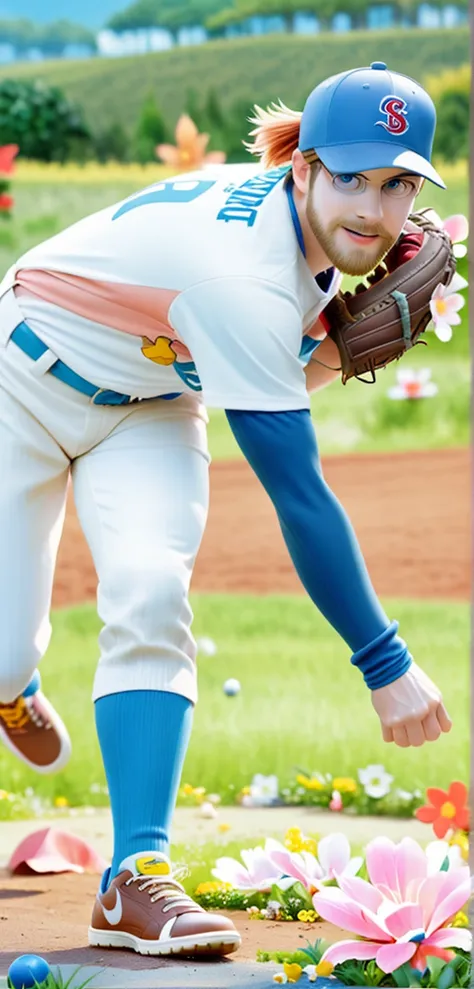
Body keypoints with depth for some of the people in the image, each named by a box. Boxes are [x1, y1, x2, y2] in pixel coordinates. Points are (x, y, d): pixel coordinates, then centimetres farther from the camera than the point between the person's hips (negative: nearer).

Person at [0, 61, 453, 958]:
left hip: (149, 405, 6)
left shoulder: (305, 222, -14)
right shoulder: (242, 276, -38)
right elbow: (298, 496, -37)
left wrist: (339, 346, -19)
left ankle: (136, 881, -23)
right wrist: (386, 665, -35)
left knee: (149, 596, -20)